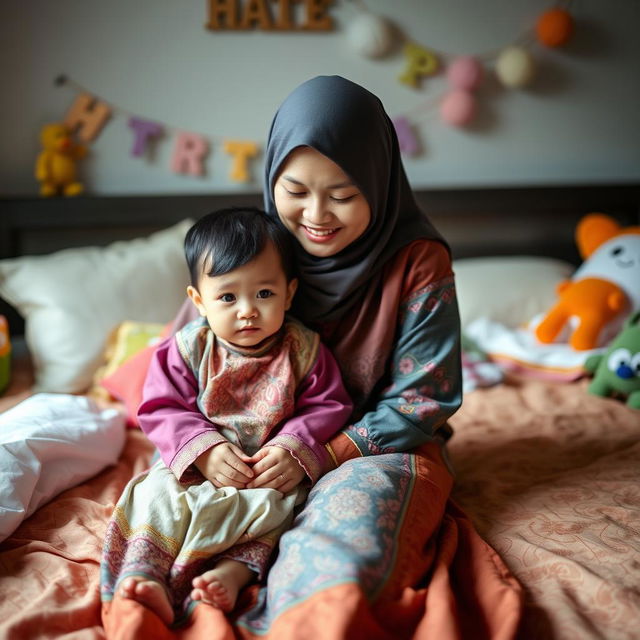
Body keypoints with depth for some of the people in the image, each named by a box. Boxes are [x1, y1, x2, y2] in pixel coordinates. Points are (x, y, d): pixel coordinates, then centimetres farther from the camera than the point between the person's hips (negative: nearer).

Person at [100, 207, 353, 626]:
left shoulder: (304, 349, -5)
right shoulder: (188, 348, -4)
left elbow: (329, 408, -3)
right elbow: (162, 410, -4)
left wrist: (296, 449, -21)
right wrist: (204, 449, -20)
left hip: (274, 468, 0)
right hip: (197, 465, 1)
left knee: (277, 501, -29)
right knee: (159, 493, -23)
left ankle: (233, 571, -39)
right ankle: (143, 573, -32)